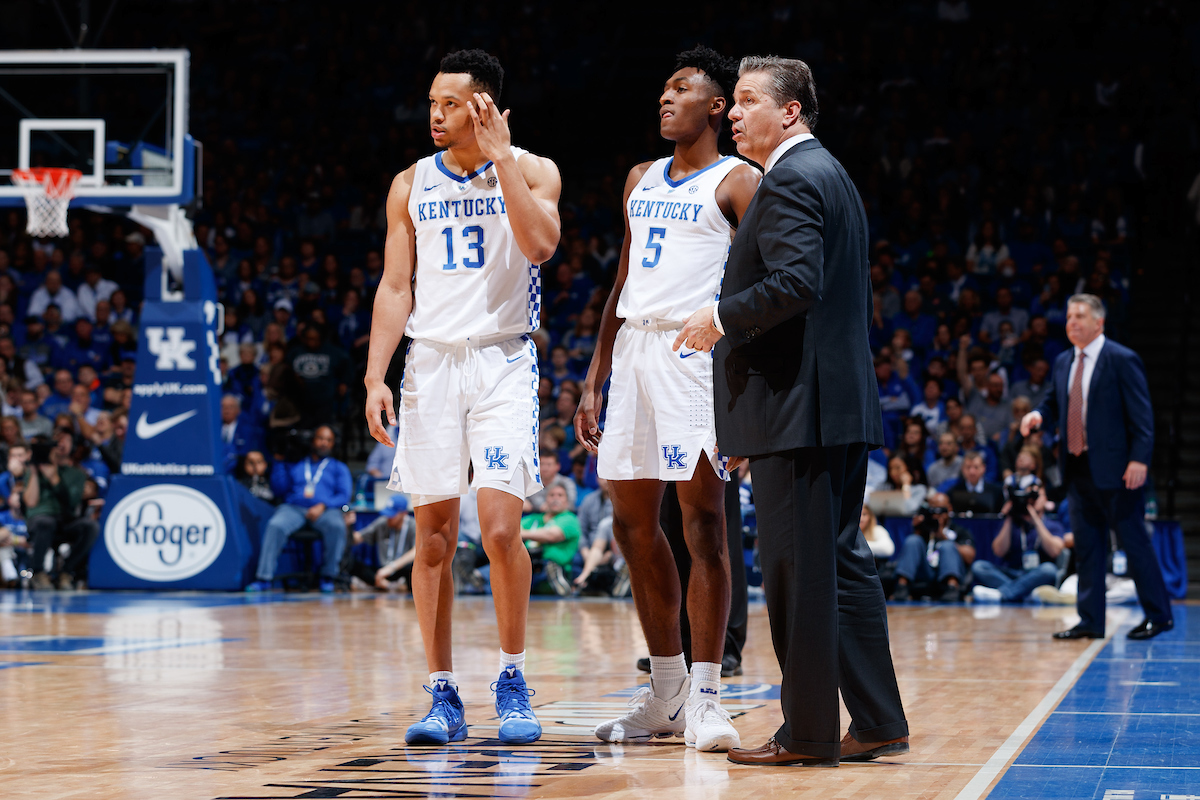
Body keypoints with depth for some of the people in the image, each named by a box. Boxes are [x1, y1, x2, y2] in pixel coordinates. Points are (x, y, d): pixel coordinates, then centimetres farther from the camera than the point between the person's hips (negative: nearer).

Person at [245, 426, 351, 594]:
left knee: (337, 526, -36)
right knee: (275, 526, -33)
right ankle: (264, 578, -35)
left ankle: (328, 576, -24)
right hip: (294, 508, 1)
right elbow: (279, 490, 13)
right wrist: (279, 462, 8)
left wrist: (322, 506, -12)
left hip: (325, 510, -1)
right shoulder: (295, 465, 23)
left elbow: (344, 496, 5)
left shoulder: (339, 468, 20)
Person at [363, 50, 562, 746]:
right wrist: (376, 377, -1)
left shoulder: (532, 171, 1)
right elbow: (396, 288, 8)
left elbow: (540, 244, -18)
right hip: (431, 362, 3)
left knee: (500, 528, -14)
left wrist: (501, 155, -16)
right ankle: (444, 698, 9)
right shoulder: (412, 185, 10)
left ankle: (513, 679, 4)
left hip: (503, 361, -3)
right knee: (434, 535, 2)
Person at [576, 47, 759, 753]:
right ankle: (666, 692, 18)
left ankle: (703, 698, -6)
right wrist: (595, 381, 18)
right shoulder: (642, 180, 19)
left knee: (703, 518, -9)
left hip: (696, 349, -7)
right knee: (633, 522, 8)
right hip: (634, 347, 7)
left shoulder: (736, 183, -2)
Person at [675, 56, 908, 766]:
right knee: (842, 562, 13)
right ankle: (878, 722, 16)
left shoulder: (790, 180, -12)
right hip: (845, 402, 10)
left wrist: (721, 318, -11)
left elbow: (796, 282, -24)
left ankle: (807, 734, -1)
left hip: (796, 408, -10)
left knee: (797, 569, -5)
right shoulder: (833, 176, 21)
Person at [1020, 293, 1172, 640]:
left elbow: (1141, 415, -10)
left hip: (1114, 469, -7)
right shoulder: (1063, 363, 13)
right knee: (1086, 546, 8)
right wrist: (1038, 415, -3)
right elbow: (1055, 403, 21)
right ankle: (1090, 621, 13)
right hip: (1078, 468, 7)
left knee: (1133, 541, -1)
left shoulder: (1122, 360, -7)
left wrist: (1139, 459, -19)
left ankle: (1159, 616, 9)